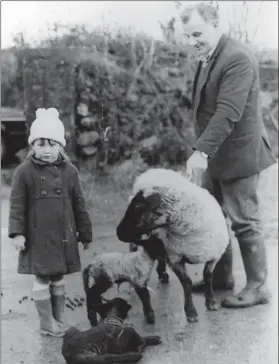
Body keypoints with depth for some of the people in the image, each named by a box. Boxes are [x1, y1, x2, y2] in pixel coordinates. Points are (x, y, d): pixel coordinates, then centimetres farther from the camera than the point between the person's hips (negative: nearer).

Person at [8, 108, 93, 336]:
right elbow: (17, 204, -5)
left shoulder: (69, 171, 1)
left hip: (64, 236, 3)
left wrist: (85, 234, 9)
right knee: (42, 279, 3)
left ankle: (59, 321, 28)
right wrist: (17, 232, -13)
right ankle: (47, 324, 19)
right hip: (38, 236, -3)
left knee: (58, 278, 14)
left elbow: (79, 205, 6)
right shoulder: (24, 171, -6)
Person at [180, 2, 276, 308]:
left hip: (237, 154, -9)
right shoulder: (208, 59, 11)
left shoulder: (237, 58, -18)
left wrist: (202, 151, -31)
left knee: (244, 222, 0)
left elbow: (228, 112, -27)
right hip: (217, 154, 9)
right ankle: (221, 276, 32)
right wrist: (203, 151, 9)